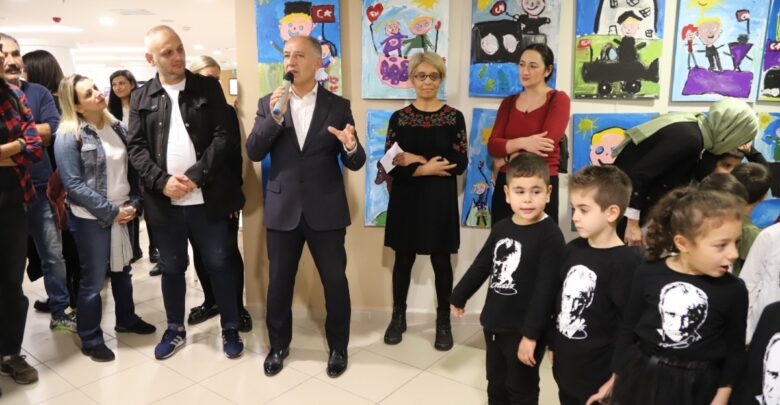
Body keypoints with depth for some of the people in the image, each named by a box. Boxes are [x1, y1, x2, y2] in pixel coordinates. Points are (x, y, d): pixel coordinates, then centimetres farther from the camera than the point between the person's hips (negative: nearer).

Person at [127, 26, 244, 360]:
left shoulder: (208, 88, 3)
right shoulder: (141, 98, 8)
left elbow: (223, 137, -6)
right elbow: (136, 147, 2)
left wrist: (194, 176, -15)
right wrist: (162, 181, -14)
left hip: (206, 198, -1)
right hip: (164, 201, 2)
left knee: (219, 264, 6)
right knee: (171, 267, 14)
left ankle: (230, 329, 23)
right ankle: (175, 330, 32)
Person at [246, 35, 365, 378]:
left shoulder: (338, 106, 0)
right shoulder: (268, 103, 4)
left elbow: (354, 163, -2)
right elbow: (253, 153, -6)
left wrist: (351, 147, -26)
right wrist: (273, 117, -20)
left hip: (326, 210, -1)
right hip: (282, 209, 1)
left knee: (335, 281, 8)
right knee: (279, 282, 13)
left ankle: (338, 347, 29)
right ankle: (278, 345, 34)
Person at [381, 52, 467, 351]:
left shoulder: (454, 117, 0)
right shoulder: (399, 118, 2)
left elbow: (460, 164, -9)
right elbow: (391, 165, -5)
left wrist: (417, 161, -12)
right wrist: (425, 169, -16)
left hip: (440, 200, -1)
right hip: (406, 199, 1)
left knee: (441, 261, 7)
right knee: (403, 259, 11)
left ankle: (444, 321, 24)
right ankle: (398, 317, 28)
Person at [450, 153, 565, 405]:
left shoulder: (551, 236, -17)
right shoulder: (501, 228, 3)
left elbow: (546, 290, -21)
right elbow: (481, 267, 15)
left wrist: (531, 333, -24)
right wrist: (459, 297, 23)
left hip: (524, 330, -6)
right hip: (493, 323, 7)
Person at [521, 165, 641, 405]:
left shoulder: (627, 263, -20)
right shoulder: (572, 250, 1)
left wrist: (617, 379, -15)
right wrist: (553, 347, 13)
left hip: (598, 379, -6)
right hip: (564, 370, 6)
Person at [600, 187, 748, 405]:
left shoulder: (733, 290, -10)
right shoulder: (648, 274, -11)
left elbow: (735, 350, 1)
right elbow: (628, 330, -1)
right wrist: (615, 379, 5)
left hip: (698, 388, 0)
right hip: (640, 379, 0)